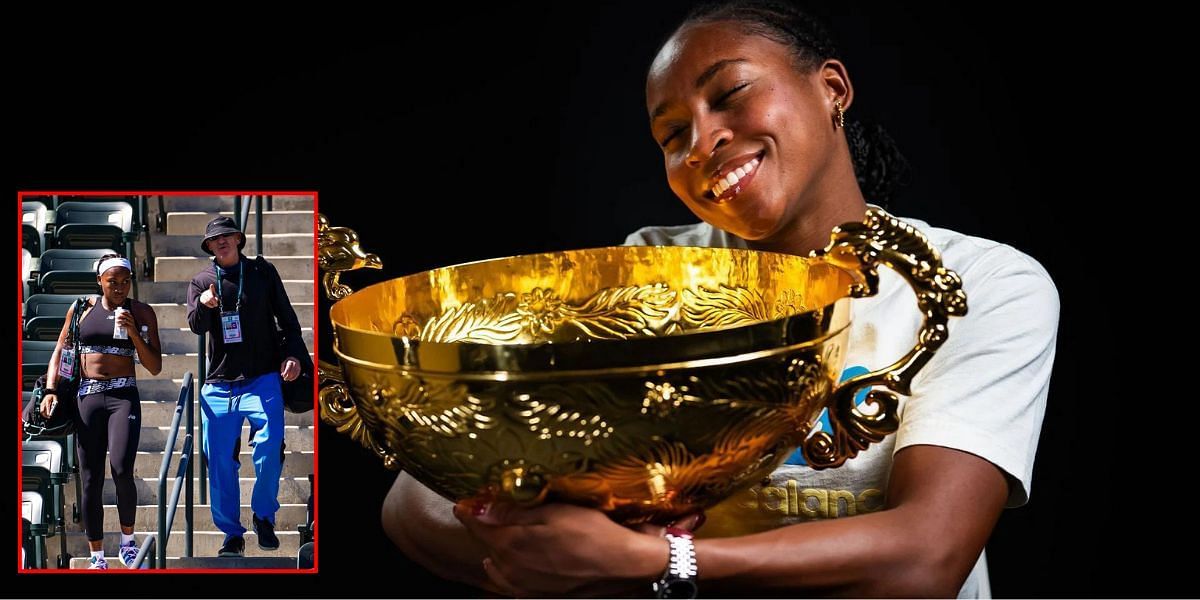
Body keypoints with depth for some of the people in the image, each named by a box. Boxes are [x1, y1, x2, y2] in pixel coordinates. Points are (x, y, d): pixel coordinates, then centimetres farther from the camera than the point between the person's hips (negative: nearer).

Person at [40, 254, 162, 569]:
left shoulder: (141, 312, 5)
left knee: (122, 470, -19)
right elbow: (59, 353, 13)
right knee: (90, 480, 1)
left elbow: (155, 367, 4)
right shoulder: (81, 309, 8)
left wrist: (134, 334, -9)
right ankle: (96, 558, 11)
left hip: (124, 396, -2)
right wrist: (50, 390, -1)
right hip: (87, 397, 2)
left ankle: (127, 541, 5)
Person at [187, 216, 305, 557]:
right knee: (219, 462, 0)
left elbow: (286, 317, 11)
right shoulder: (200, 282, 10)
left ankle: (263, 516, 8)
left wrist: (293, 354, -3)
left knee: (269, 450, -15)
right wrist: (204, 305, -27)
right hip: (219, 384, 2)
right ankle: (232, 535, 12)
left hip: (263, 379, -2)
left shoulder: (263, 272, 8)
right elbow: (196, 326, -5)